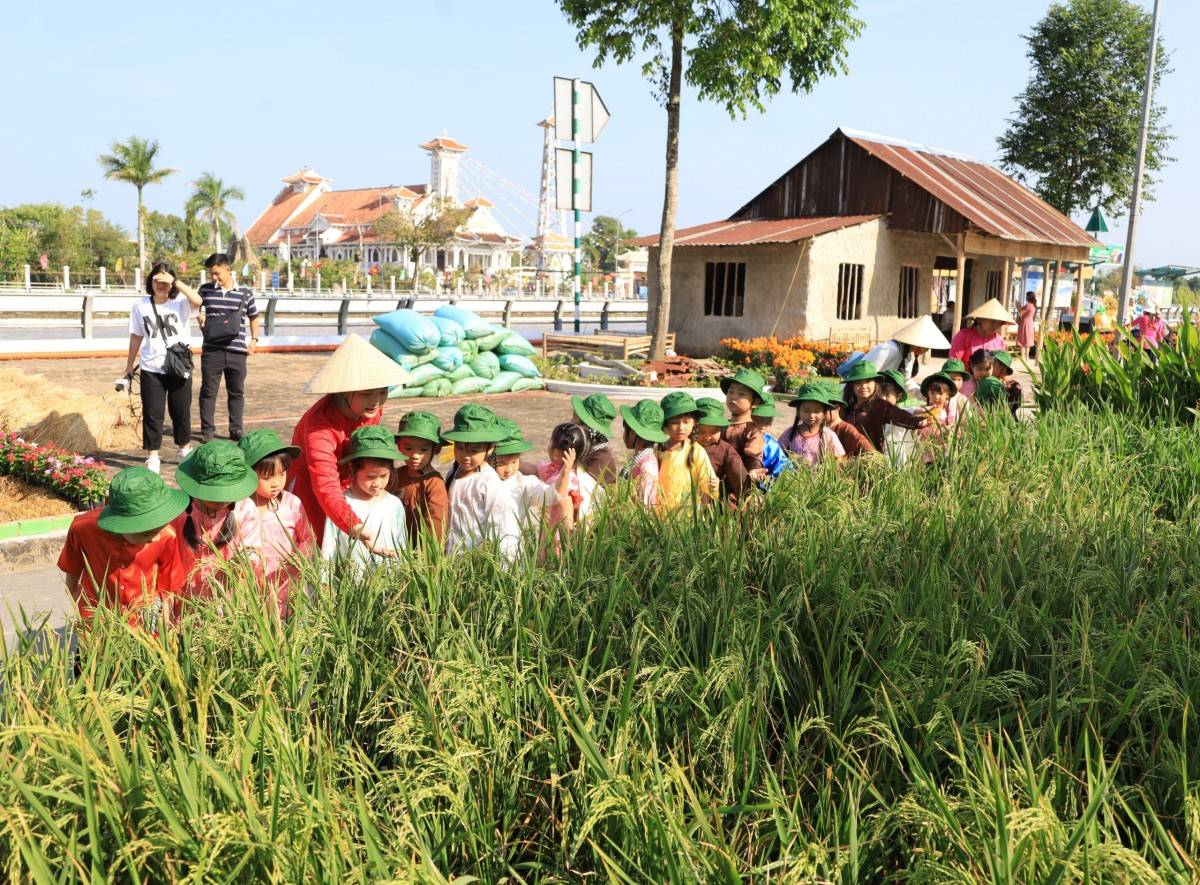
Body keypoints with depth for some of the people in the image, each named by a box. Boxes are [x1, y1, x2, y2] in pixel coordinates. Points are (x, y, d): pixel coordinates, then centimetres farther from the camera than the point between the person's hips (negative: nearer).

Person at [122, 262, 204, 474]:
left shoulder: (180, 304, -5)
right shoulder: (141, 307, 1)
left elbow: (197, 301, -28)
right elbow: (136, 337, 9)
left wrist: (175, 281, -28)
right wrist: (129, 366, 12)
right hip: (151, 370, 1)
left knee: (181, 412, 11)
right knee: (152, 414, 1)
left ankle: (185, 448, 31)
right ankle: (152, 457, 9)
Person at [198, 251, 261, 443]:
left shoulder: (245, 292, 2)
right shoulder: (206, 290, 3)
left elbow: (253, 317, 15)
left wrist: (254, 339, 7)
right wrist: (200, 319, 4)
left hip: (237, 350, 0)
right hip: (211, 349, 0)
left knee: (237, 391, 8)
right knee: (209, 391, 2)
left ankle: (236, 430, 17)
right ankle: (207, 430, 10)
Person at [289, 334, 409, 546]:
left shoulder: (372, 409, -15)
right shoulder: (319, 427, -35)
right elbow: (326, 490, -46)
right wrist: (356, 528, -60)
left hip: (348, 484, 5)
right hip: (308, 486, -5)